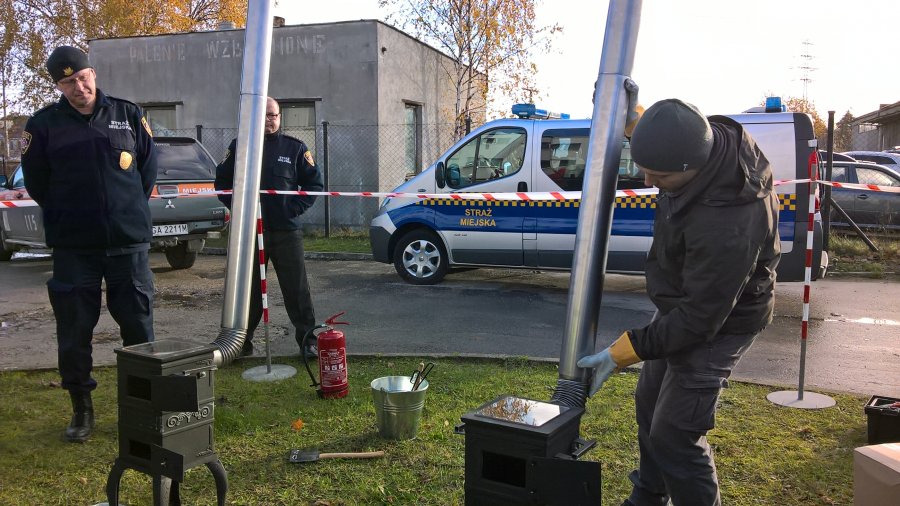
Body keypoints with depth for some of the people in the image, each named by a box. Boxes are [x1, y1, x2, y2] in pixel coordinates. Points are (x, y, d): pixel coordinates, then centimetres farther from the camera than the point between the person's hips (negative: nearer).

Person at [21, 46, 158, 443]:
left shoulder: (127, 115, 4)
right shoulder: (44, 124, 2)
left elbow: (148, 167, 12)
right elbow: (36, 182, 8)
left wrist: (129, 209, 11)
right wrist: (68, 217, 9)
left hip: (129, 242, 0)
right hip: (73, 248, 0)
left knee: (138, 328, 6)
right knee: (74, 333, 6)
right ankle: (81, 410, 22)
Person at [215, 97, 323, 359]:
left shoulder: (295, 148, 5)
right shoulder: (238, 146, 8)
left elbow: (315, 183, 7)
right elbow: (222, 182, 15)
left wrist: (295, 208, -5)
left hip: (287, 231, -1)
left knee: (297, 289, 0)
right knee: (248, 289, 9)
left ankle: (308, 340, 7)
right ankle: (243, 340, 21)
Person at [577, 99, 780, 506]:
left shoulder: (726, 227, -41)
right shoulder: (711, 137, -17)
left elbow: (700, 319, -31)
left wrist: (622, 353, -25)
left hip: (718, 323, -9)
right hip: (684, 303, 9)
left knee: (673, 437, -7)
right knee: (649, 405, 22)